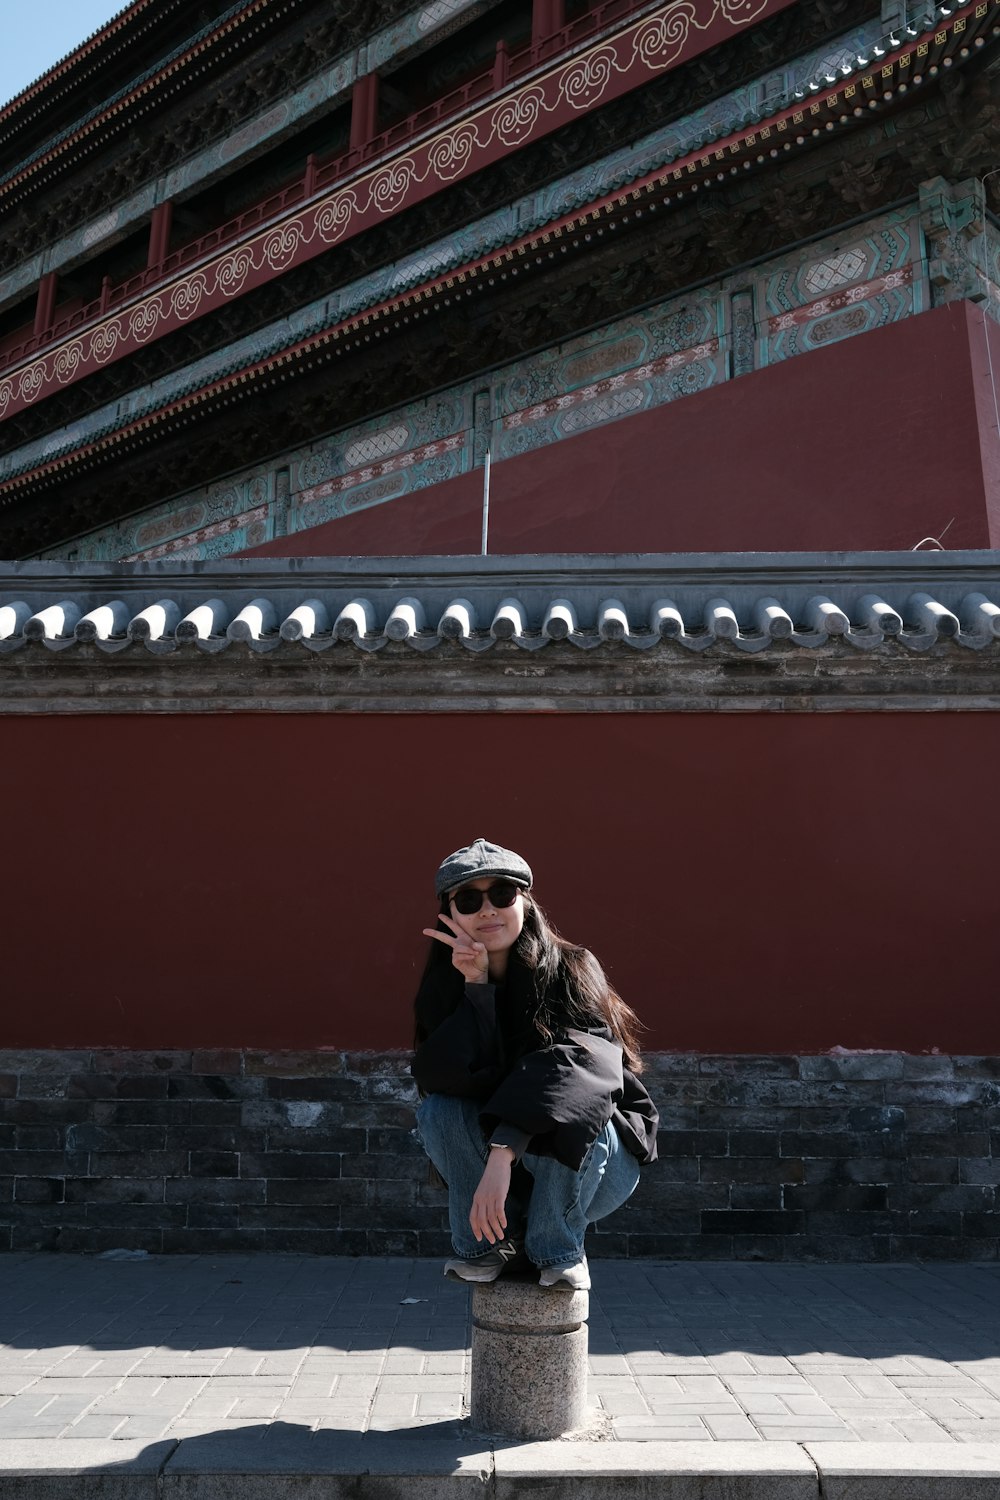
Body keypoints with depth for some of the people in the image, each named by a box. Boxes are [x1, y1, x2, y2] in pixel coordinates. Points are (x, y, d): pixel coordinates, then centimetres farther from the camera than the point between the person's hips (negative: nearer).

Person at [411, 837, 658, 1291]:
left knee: (565, 1121, -35)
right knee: (437, 1110, -24)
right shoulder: (444, 988, -7)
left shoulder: (571, 970, -18)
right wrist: (477, 987, -28)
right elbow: (445, 1077, -21)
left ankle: (558, 1251, -9)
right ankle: (491, 1240, -5)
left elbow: (574, 1069, -34)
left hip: (594, 1163, -3)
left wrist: (503, 1153, -45)